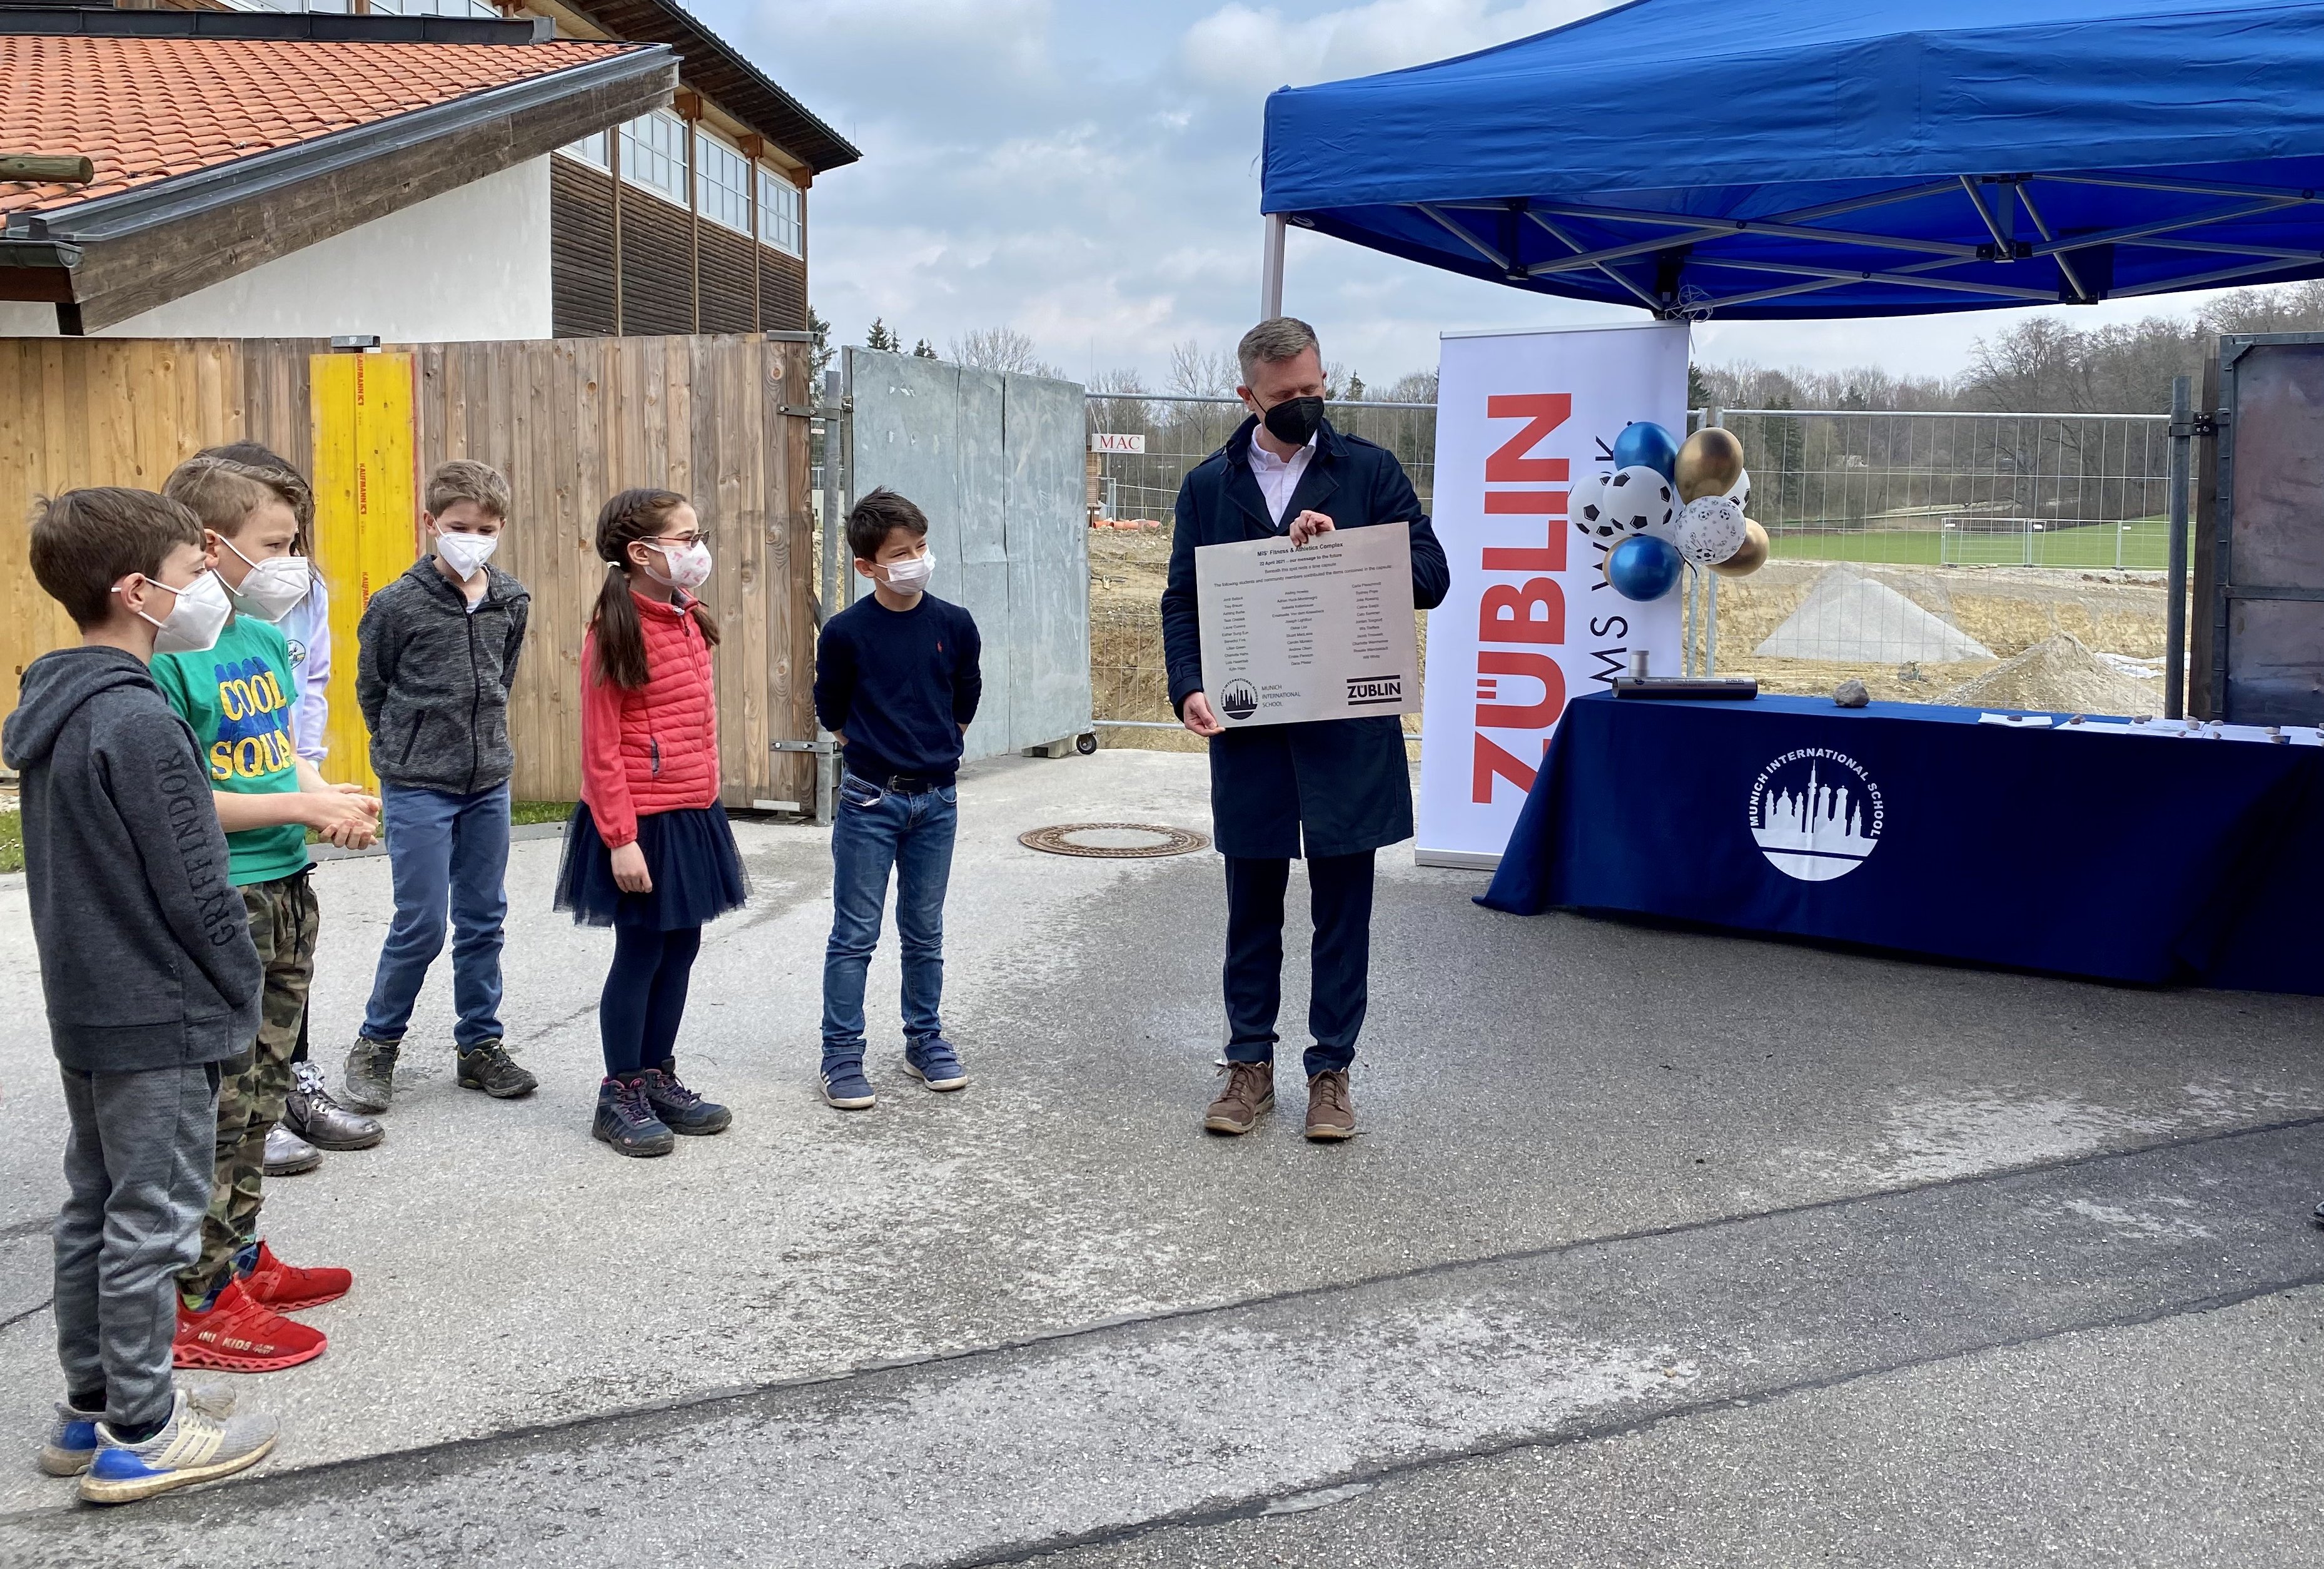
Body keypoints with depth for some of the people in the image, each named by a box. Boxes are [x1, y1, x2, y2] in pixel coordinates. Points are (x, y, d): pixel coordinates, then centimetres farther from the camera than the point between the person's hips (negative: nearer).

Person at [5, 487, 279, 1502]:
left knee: (93, 1207, 16)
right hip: (162, 1019, -9)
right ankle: (139, 1436, 10)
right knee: (151, 1220, 0)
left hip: (84, 1010, 9)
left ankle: (90, 1408, 28)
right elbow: (194, 888, -19)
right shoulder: (139, 722, -21)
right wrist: (241, 996, -7)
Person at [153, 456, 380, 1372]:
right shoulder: (167, 655, -17)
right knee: (214, 1105, -1)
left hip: (285, 891, 9)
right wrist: (300, 807, -18)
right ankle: (200, 1304, 11)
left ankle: (241, 1257, 33)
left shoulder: (265, 638, 9)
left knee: (262, 1088, 19)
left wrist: (330, 799, 1)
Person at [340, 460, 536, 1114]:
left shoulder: (512, 603, 2)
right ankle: (377, 1043, 15)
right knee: (420, 924, -3)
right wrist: (406, 750, 6)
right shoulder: (398, 604, -11)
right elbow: (372, 690, 1)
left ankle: (481, 1044, 22)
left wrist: (482, 739, 13)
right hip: (418, 789, -4)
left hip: (489, 784, 5)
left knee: (484, 919, 10)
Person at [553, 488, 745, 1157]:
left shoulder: (690, 620, 10)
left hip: (694, 815, 8)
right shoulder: (615, 631, -15)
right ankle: (621, 1096, 16)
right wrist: (621, 839, -18)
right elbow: (601, 748, -16)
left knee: (682, 947, 14)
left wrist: (704, 807, 17)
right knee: (641, 951, 2)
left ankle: (659, 1079, 28)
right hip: (644, 822, -8)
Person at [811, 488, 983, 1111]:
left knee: (925, 933, 14)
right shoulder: (846, 632, -9)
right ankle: (842, 1055, 10)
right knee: (854, 934, 2)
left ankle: (925, 1040, 27)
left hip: (937, 800, 3)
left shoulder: (954, 625, -1)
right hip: (869, 801, -3)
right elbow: (831, 710, 5)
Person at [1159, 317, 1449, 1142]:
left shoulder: (1369, 470, 3)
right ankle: (1251, 1065, 23)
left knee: (1342, 908, 6)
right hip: (1247, 730, 1)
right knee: (1253, 906, 10)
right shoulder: (1209, 485, 8)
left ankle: (1332, 1070, 17)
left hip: (1349, 731, -1)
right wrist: (1189, 687, -10)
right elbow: (1183, 601, 6)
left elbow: (1430, 576, -1)